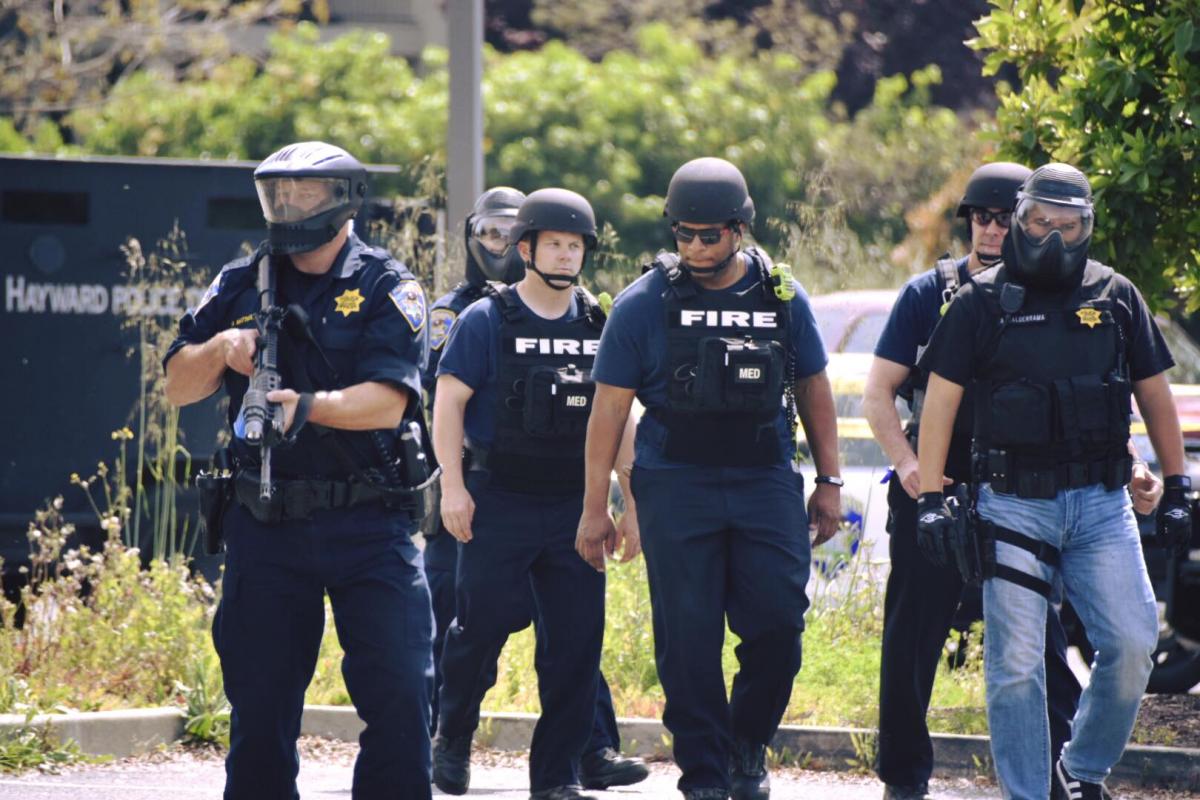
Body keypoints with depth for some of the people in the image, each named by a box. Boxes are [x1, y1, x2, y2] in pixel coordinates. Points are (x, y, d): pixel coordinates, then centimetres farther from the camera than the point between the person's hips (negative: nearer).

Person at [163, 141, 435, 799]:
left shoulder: (386, 288, -1)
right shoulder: (241, 286, 11)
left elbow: (388, 401, -13)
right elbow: (177, 387, 10)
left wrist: (310, 406, -30)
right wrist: (221, 348, -10)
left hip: (367, 527, -3)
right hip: (265, 524, 3)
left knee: (399, 693, -7)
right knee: (259, 703, 6)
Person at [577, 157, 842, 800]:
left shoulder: (782, 297, 6)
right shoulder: (644, 303, -1)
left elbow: (813, 390, 16)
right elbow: (609, 408, 1)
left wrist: (829, 482, 14)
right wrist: (594, 506, -1)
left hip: (766, 484, 2)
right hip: (676, 488, -2)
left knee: (778, 622, -6)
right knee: (688, 638, -3)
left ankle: (748, 746, 17)